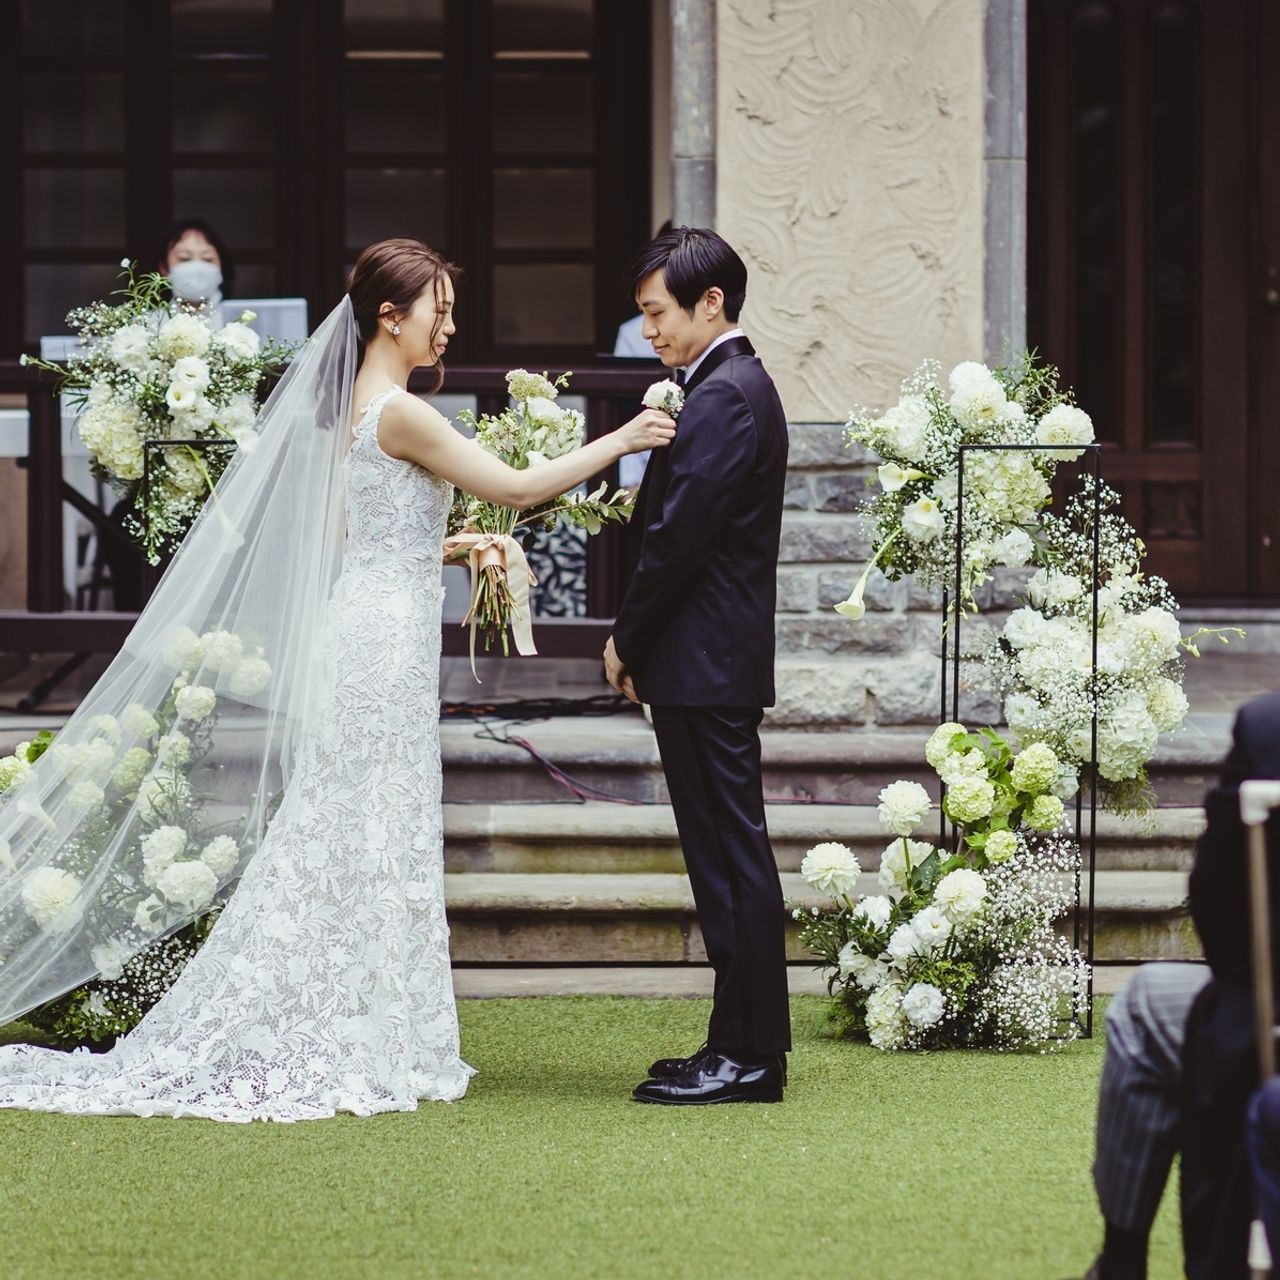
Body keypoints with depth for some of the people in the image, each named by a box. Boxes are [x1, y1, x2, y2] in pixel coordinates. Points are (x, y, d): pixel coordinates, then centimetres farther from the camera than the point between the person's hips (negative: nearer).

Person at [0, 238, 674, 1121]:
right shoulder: (399, 413, -15)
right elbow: (516, 487, -14)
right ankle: (354, 1053, 0)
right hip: (389, 642, -9)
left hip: (363, 634, 9)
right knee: (377, 845, -4)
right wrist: (620, 441, -7)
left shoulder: (350, 406, 14)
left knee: (344, 844, 11)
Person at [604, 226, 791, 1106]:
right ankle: (747, 1042, 16)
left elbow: (680, 539, -19)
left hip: (704, 667, -10)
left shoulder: (721, 399, -15)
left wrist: (628, 641, -8)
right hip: (722, 664, 10)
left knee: (731, 857, -7)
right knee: (731, 857, 12)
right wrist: (641, 641, 13)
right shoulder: (743, 386, 17)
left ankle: (750, 1056, -4)